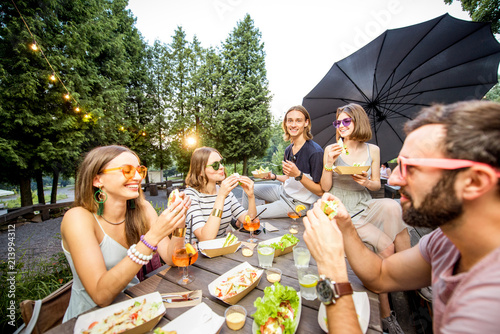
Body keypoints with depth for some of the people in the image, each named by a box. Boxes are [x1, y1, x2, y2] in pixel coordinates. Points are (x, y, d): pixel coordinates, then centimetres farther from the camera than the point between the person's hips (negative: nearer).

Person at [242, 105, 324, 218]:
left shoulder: (315, 151, -22)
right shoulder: (288, 149, 3)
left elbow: (320, 191, -21)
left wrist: (298, 174, -33)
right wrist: (273, 176, -2)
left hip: (298, 203, -8)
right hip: (284, 192, 8)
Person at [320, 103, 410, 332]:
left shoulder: (373, 150, 6)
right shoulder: (331, 150, -3)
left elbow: (376, 185, 10)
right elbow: (325, 187, -4)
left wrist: (368, 182, -13)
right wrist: (329, 164, -19)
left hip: (365, 207, 4)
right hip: (342, 212, -3)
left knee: (392, 206, -27)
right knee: (385, 247, -18)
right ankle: (385, 313, 3)